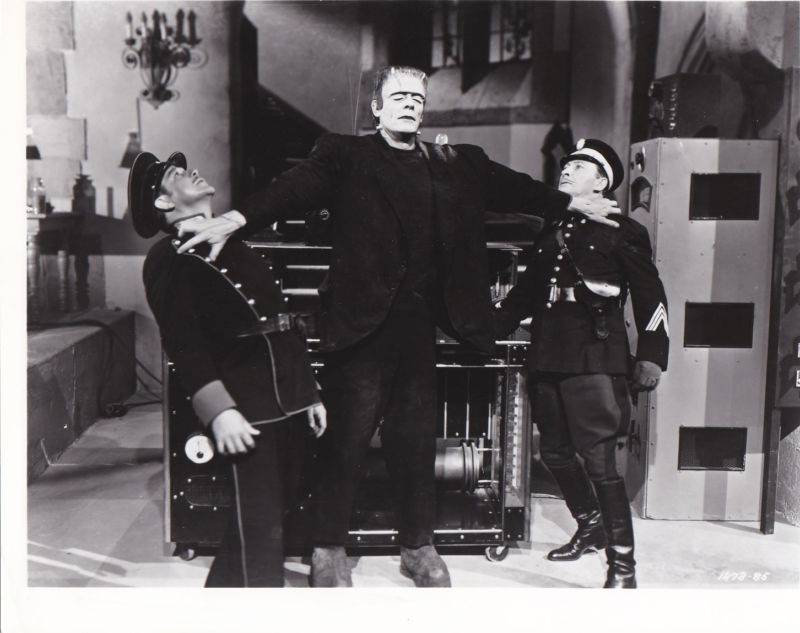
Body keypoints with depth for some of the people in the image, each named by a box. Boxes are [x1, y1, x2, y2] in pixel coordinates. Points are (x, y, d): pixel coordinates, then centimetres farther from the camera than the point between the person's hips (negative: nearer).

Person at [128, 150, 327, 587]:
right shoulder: (167, 260, -3)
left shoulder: (234, 248, 21)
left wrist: (309, 392, 19)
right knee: (260, 530, -5)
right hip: (245, 411, -8)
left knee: (268, 518, 16)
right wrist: (219, 411, -24)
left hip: (285, 403, 8)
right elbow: (183, 343, -14)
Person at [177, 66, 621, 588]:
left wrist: (576, 203, 27)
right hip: (362, 321, -4)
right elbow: (295, 188, -12)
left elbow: (513, 188, 24)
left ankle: (419, 547, 28)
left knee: (417, 437, 13)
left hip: (421, 323, 4)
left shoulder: (459, 165, 17)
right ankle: (328, 550, 18)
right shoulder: (344, 156, 3)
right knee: (347, 437, 1)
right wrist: (237, 220, -27)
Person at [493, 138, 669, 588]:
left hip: (594, 363, -7)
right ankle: (591, 528, 36)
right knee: (556, 454, 14)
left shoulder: (623, 232, 2)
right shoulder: (550, 234, 20)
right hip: (548, 361, 7)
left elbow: (651, 297, -1)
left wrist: (651, 356, -9)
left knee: (600, 460, -11)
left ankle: (623, 565, -2)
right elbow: (524, 294, 25)